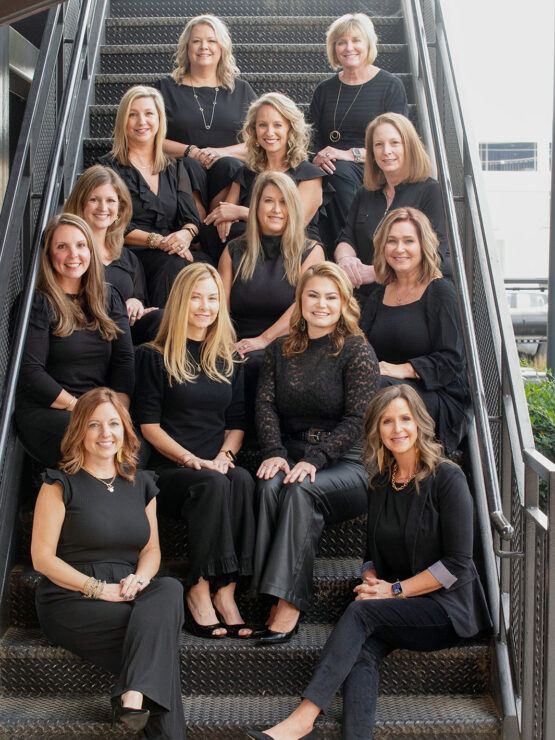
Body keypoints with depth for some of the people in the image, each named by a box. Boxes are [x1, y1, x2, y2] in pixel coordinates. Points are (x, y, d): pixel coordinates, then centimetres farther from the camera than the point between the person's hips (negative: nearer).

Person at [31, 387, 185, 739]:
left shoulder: (141, 484, 16)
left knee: (170, 589, -30)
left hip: (130, 597, 5)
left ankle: (134, 698, -41)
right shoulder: (61, 484, 0)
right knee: (158, 629, -29)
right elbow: (42, 557, -4)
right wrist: (99, 589, -15)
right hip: (72, 603, -4)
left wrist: (139, 579, -7)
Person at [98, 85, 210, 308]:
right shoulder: (109, 167, 9)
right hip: (133, 255, -3)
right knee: (174, 265, -36)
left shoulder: (175, 167, 22)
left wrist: (186, 234, -13)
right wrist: (157, 241, -15)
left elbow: (192, 218, 12)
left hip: (175, 252, 4)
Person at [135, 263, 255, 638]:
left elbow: (237, 422, 15)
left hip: (218, 467, 3)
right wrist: (191, 459, -13)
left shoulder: (229, 360, 20)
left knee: (242, 480, -31)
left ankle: (225, 590, -31)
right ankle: (200, 590, -27)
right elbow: (149, 424, 0)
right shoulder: (155, 356, 7)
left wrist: (223, 457, -6)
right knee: (213, 485, -34)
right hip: (169, 469, -3)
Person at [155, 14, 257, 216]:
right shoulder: (167, 88, 16)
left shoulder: (242, 90, 18)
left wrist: (222, 152, -9)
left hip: (230, 176, 1)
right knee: (190, 166, -33)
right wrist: (190, 151, -10)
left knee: (227, 165, -32)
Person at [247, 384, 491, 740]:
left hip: (449, 606, -5)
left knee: (361, 611, -28)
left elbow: (457, 563, -11)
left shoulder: (447, 477, -6)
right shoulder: (380, 483, 12)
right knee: (362, 651, -27)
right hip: (400, 608, 5)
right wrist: (372, 582, -4)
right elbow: (373, 553, 18)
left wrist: (395, 590, -12)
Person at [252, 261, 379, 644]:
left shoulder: (358, 351, -1)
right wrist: (275, 452, -13)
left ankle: (288, 603, -31)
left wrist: (314, 459, -20)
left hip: (347, 465, -3)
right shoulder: (280, 350, 14)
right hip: (292, 454, 3)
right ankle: (276, 599, -31)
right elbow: (265, 405, 5)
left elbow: (357, 419, -9)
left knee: (302, 490, -33)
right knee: (270, 485, -30)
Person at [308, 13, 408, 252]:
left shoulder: (391, 86, 7)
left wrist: (351, 154, -15)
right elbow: (312, 140, 14)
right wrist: (318, 158, -12)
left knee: (340, 172, -36)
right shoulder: (324, 90, 20)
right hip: (332, 170, 3)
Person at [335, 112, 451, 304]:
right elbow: (346, 239, 15)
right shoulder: (365, 194, 19)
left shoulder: (430, 190, 0)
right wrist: (345, 259, -12)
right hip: (365, 299, 4)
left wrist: (375, 272, -17)